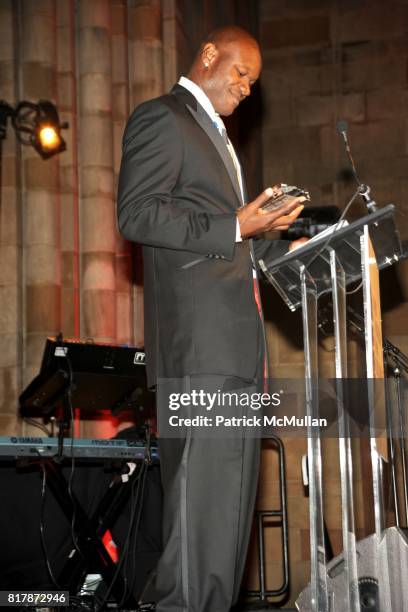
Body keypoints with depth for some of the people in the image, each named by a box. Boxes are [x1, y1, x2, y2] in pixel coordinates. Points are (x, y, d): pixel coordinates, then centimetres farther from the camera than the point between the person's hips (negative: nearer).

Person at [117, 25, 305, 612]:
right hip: (198, 335, -9)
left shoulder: (215, 135, 28)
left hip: (236, 333, 9)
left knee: (232, 478, 8)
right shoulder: (161, 117, -2)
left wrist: (284, 248, 16)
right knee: (203, 477, -11)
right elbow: (137, 215, -14)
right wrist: (237, 227, -18)